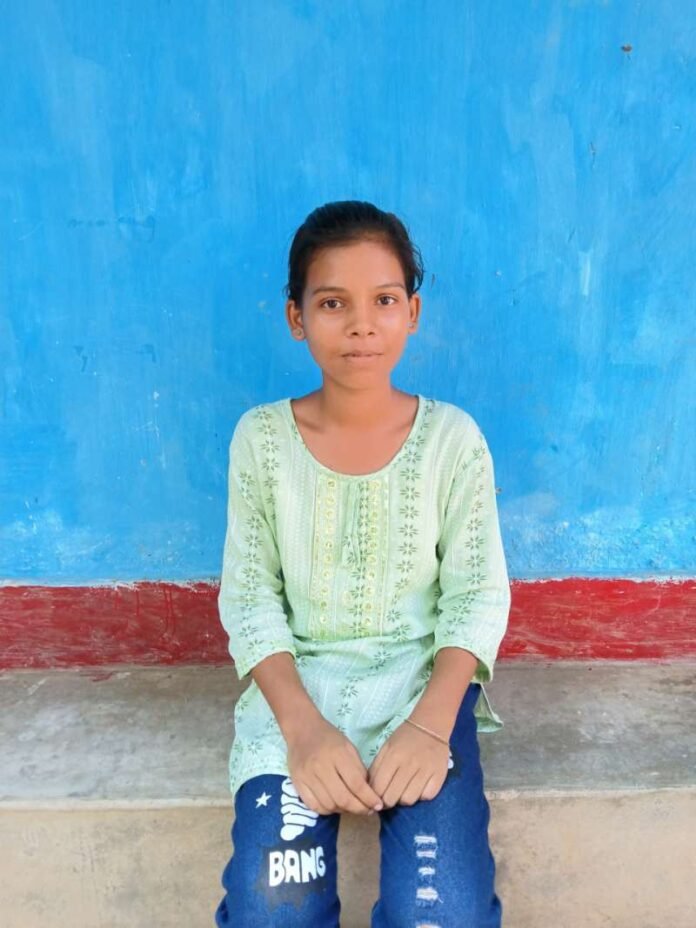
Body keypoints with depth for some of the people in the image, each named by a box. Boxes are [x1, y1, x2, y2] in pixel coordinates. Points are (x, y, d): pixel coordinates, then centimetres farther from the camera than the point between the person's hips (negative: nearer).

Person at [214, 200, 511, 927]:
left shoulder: (453, 437, -4)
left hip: (420, 677, 0)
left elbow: (477, 593, -3)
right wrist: (303, 724, -17)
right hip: (298, 683, 1)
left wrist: (431, 722, -18)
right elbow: (249, 596, -3)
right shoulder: (260, 438, -3)